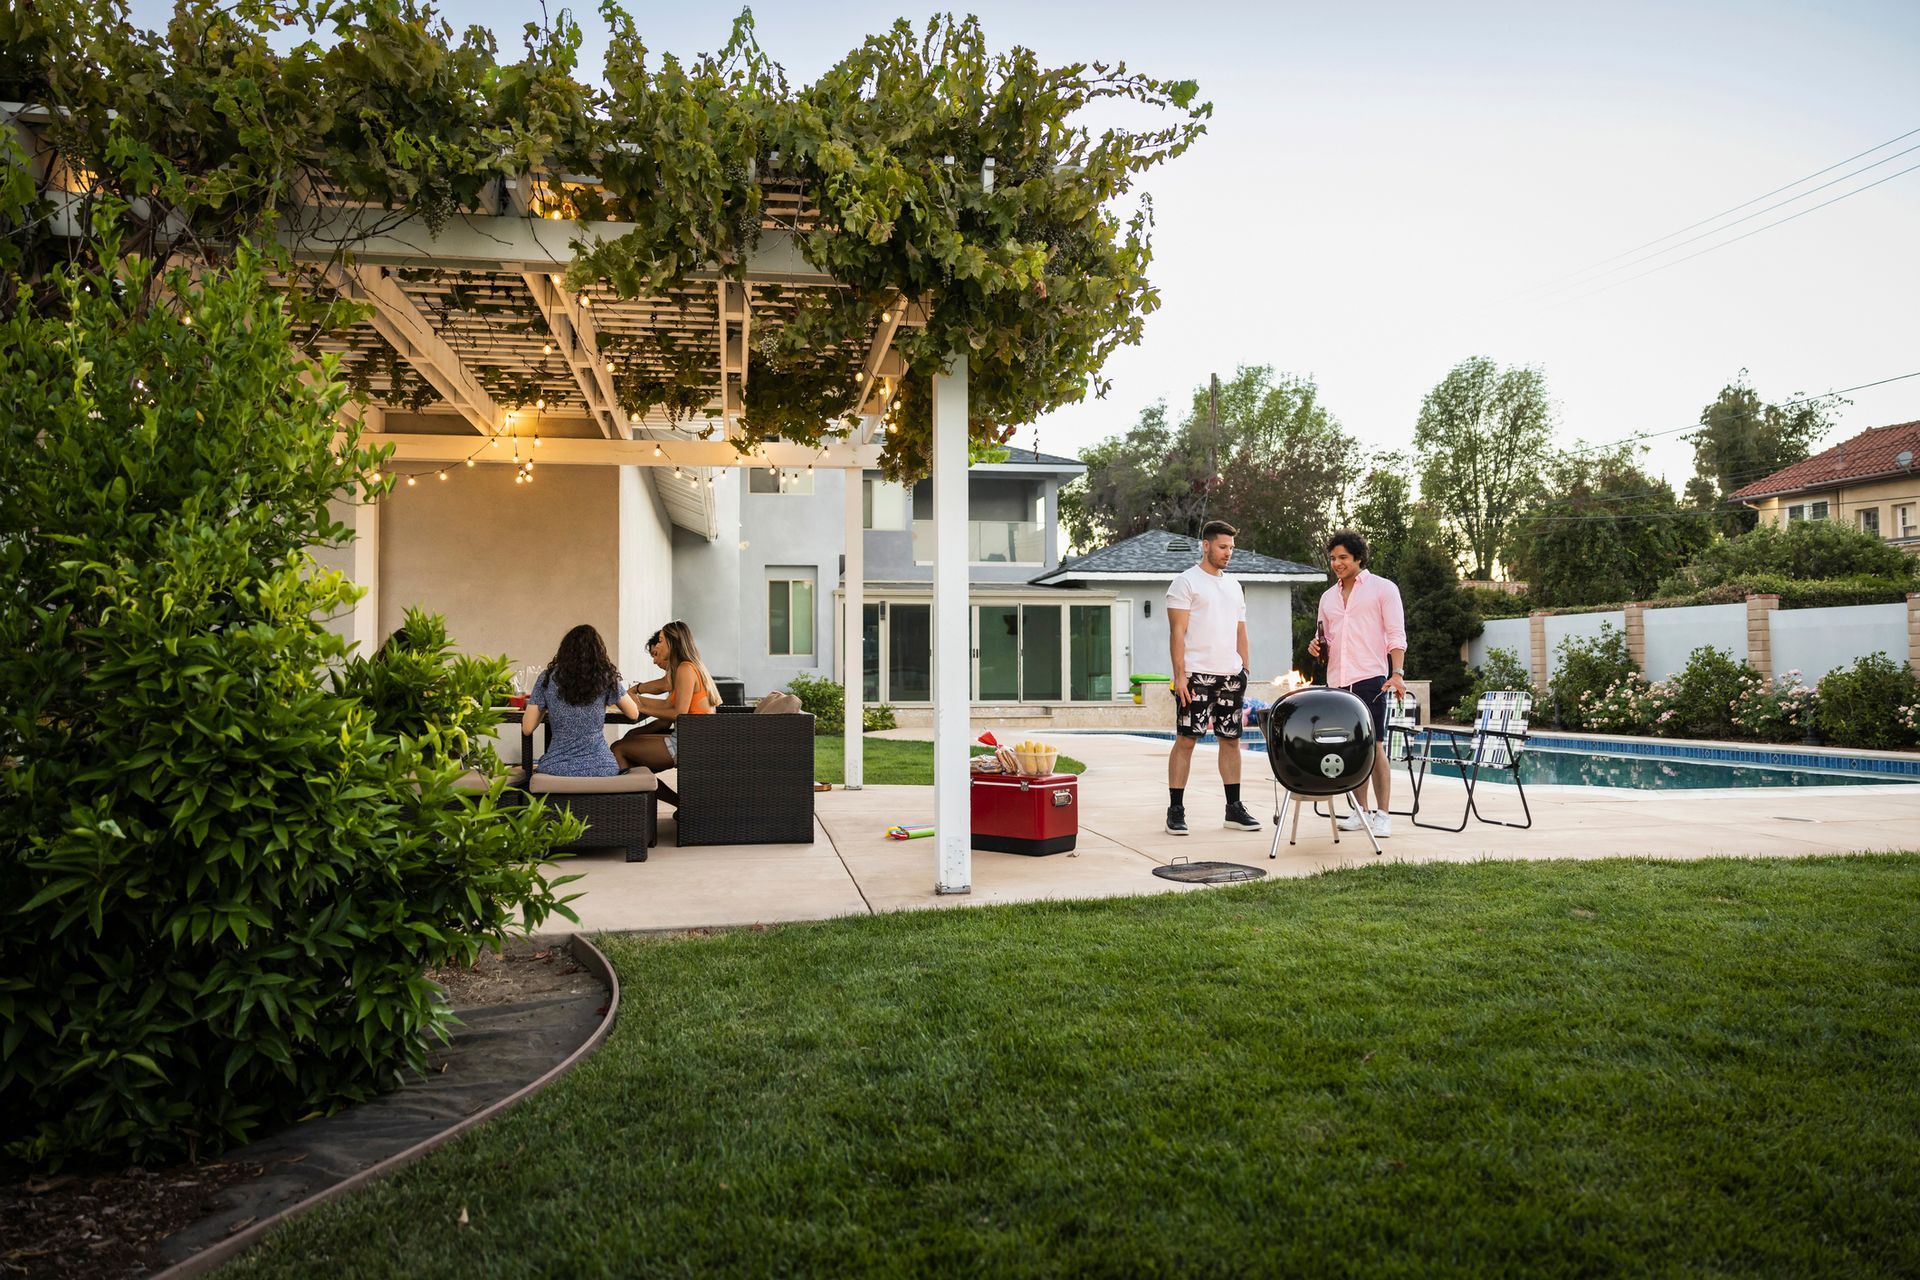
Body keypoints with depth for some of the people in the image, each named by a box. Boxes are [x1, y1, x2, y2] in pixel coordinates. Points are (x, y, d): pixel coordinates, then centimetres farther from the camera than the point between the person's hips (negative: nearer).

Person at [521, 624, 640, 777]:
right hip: (600, 768, -1)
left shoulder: (547, 678, 0)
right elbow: (633, 713, 11)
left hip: (557, 769, 1)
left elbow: (527, 728, 2)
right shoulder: (606, 678, -1)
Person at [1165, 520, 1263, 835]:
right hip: (1197, 675, -6)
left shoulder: (1234, 586, 18)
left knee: (1231, 739, 8)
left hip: (1231, 676, 6)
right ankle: (1176, 810, 0)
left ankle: (1234, 808, 16)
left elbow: (1241, 632, 20)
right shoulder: (1186, 582, -3)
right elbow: (1177, 632, -9)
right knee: (1186, 739, -5)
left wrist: (1245, 672, 12)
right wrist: (1179, 676, -16)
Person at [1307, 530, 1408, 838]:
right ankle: (1360, 811, 15)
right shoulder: (1328, 597, 20)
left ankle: (1382, 815, -4)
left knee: (1374, 747, -7)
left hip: (1370, 679, -5)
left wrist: (1397, 673, -15)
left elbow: (1396, 635, -3)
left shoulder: (1382, 588, 3)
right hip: (1337, 682, 6)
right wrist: (1318, 648, 4)